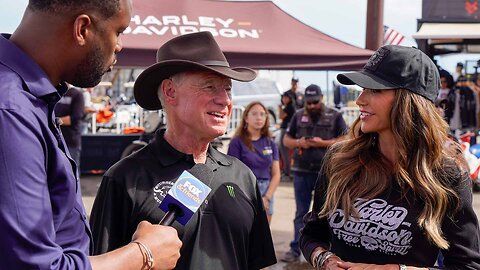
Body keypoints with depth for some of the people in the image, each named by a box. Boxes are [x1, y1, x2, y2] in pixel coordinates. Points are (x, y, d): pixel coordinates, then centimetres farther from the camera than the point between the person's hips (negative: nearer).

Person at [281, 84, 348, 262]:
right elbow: (286, 140, 14)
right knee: (301, 212, 8)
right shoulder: (298, 116, 11)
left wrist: (323, 143, -15)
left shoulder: (334, 116, 1)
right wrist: (298, 143, -8)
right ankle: (295, 249, 14)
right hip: (302, 171, 3)